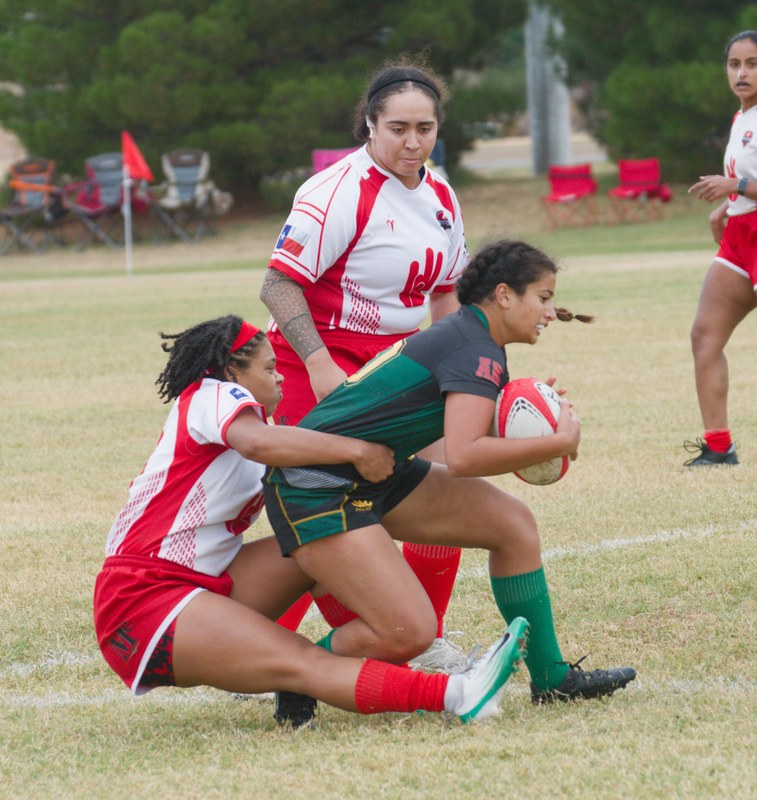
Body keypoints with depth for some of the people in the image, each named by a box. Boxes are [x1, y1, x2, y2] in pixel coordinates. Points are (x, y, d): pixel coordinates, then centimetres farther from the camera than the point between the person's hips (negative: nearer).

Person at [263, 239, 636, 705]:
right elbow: (464, 457, -30)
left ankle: (551, 678, 15)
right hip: (315, 488, -10)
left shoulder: (463, 333, 12)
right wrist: (560, 443, -22)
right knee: (409, 633, -22)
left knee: (512, 522, 7)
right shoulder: (477, 351, -18)